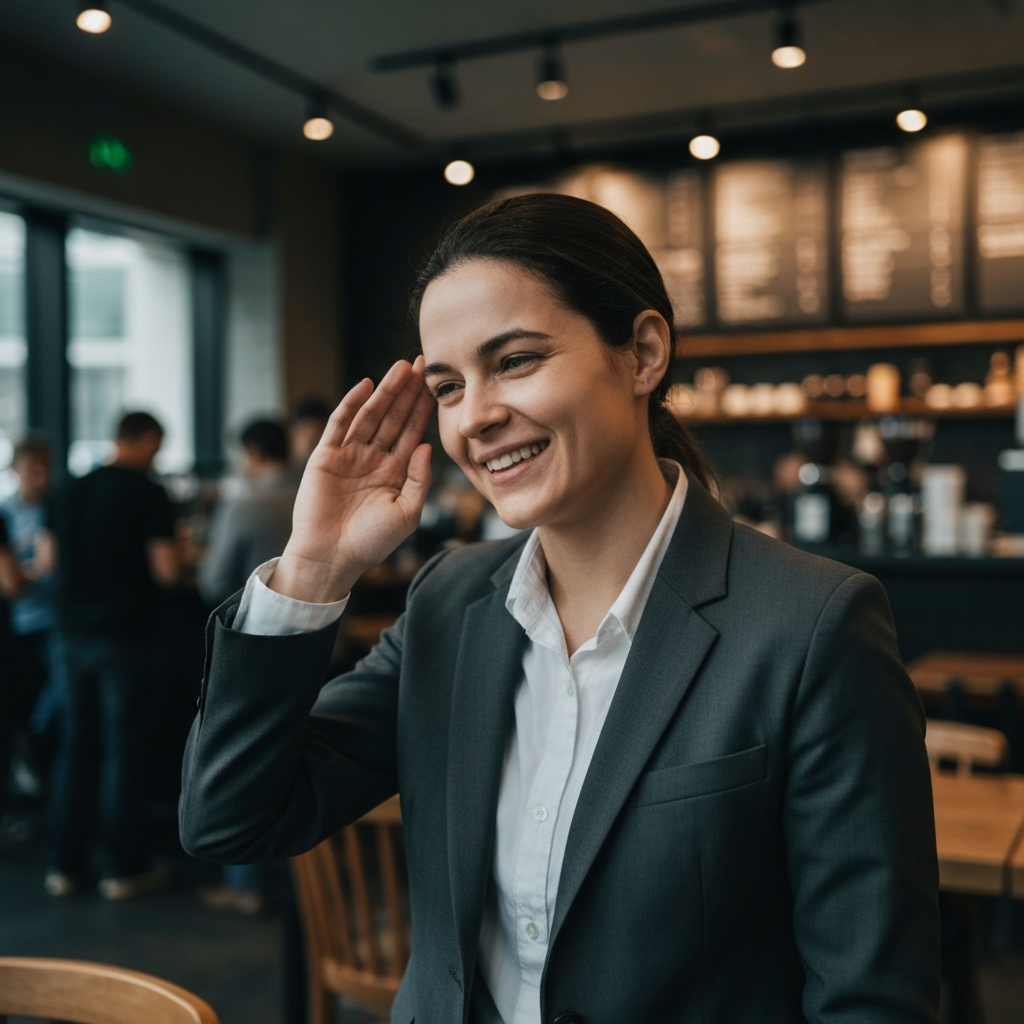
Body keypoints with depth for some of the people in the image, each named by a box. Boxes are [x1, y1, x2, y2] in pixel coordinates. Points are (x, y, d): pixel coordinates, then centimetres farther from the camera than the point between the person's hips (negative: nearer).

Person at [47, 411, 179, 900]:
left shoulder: (71, 492, 7)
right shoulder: (148, 494, -11)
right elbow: (166, 571, -15)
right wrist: (176, 557, 6)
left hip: (74, 634, 6)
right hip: (126, 636, -5)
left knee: (74, 748, 13)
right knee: (123, 751, 3)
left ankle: (64, 865, 19)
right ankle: (123, 868, 11)